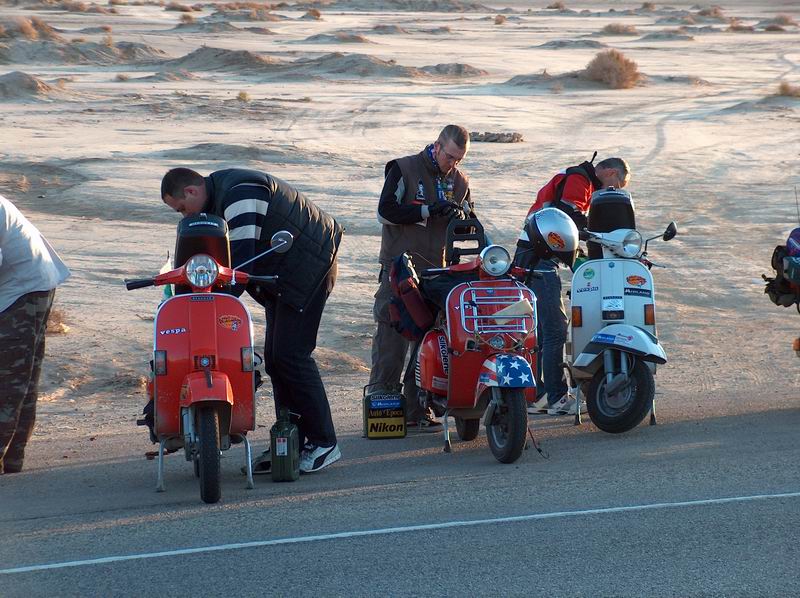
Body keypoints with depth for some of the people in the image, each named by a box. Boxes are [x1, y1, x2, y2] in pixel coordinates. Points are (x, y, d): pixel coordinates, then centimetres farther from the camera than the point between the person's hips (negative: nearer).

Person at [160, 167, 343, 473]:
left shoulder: (239, 195, -24)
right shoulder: (218, 192, 9)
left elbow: (241, 259, -30)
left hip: (308, 263, -10)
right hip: (280, 272, 10)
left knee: (290, 354, -14)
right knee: (274, 355, 8)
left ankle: (324, 442, -9)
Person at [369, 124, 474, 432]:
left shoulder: (459, 181, 13)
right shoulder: (404, 169, -4)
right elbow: (386, 210, -14)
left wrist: (462, 215, -7)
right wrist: (429, 211, -19)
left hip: (436, 270, 5)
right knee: (391, 340, -6)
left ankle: (416, 412, 8)